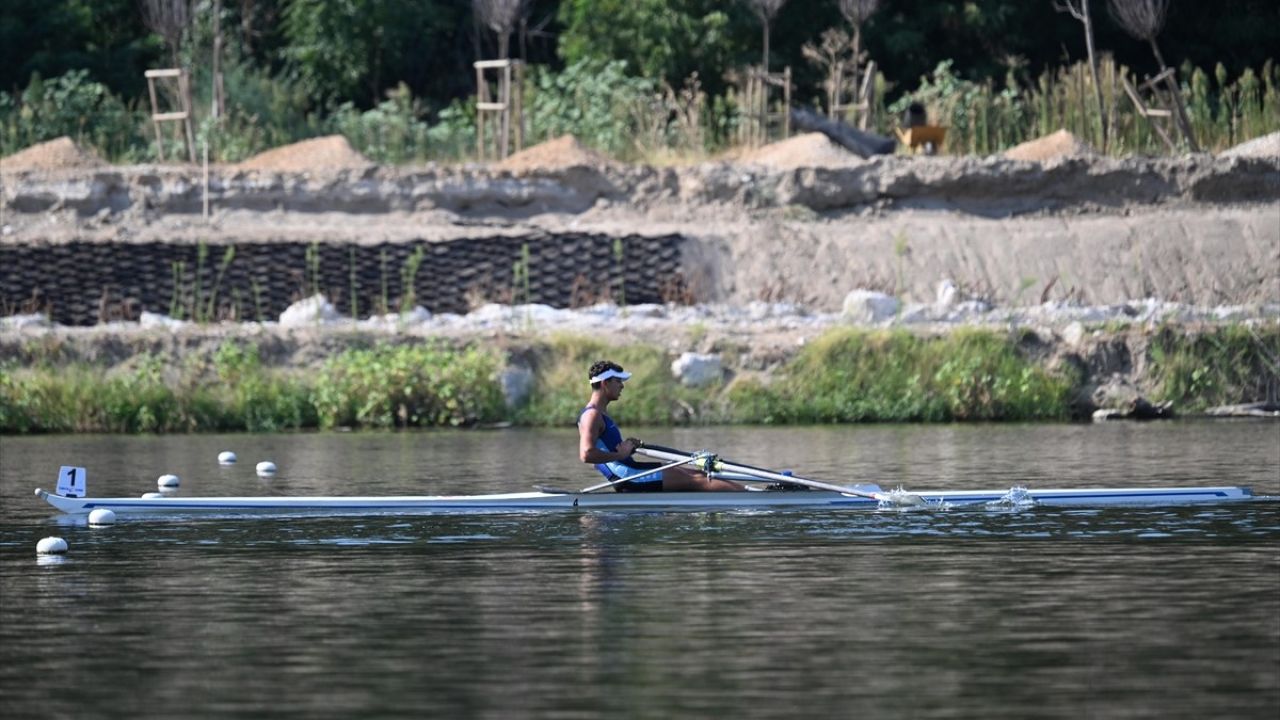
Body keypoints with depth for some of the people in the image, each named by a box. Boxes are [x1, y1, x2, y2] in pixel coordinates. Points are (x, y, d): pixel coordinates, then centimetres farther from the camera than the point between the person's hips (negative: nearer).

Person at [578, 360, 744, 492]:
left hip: (630, 469, 11)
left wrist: (626, 447, 13)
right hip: (627, 477, -11)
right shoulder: (591, 416, -14)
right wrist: (621, 454, -18)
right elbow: (587, 454, -27)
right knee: (695, 481, -10)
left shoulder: (600, 414, 19)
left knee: (697, 475, 8)